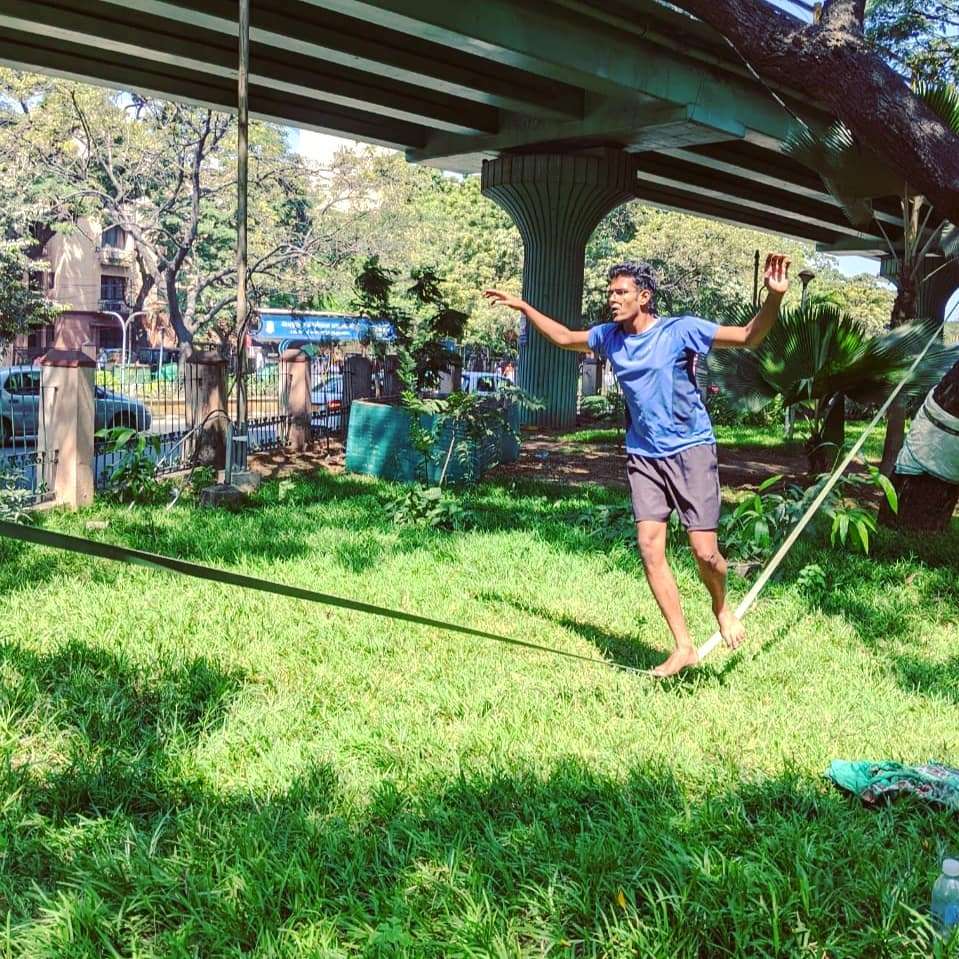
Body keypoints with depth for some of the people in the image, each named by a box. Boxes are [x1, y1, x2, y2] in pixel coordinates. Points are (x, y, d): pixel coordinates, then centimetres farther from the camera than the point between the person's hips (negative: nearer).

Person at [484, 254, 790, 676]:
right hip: (643, 455, 5)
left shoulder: (681, 329, -11)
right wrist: (522, 306, 26)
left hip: (690, 449, -5)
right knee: (649, 549, -5)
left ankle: (722, 609, 25)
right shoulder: (609, 337, 6)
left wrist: (774, 297, -31)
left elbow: (748, 337, -15)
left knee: (705, 551, -10)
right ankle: (683, 646, 4)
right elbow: (564, 338, 25)